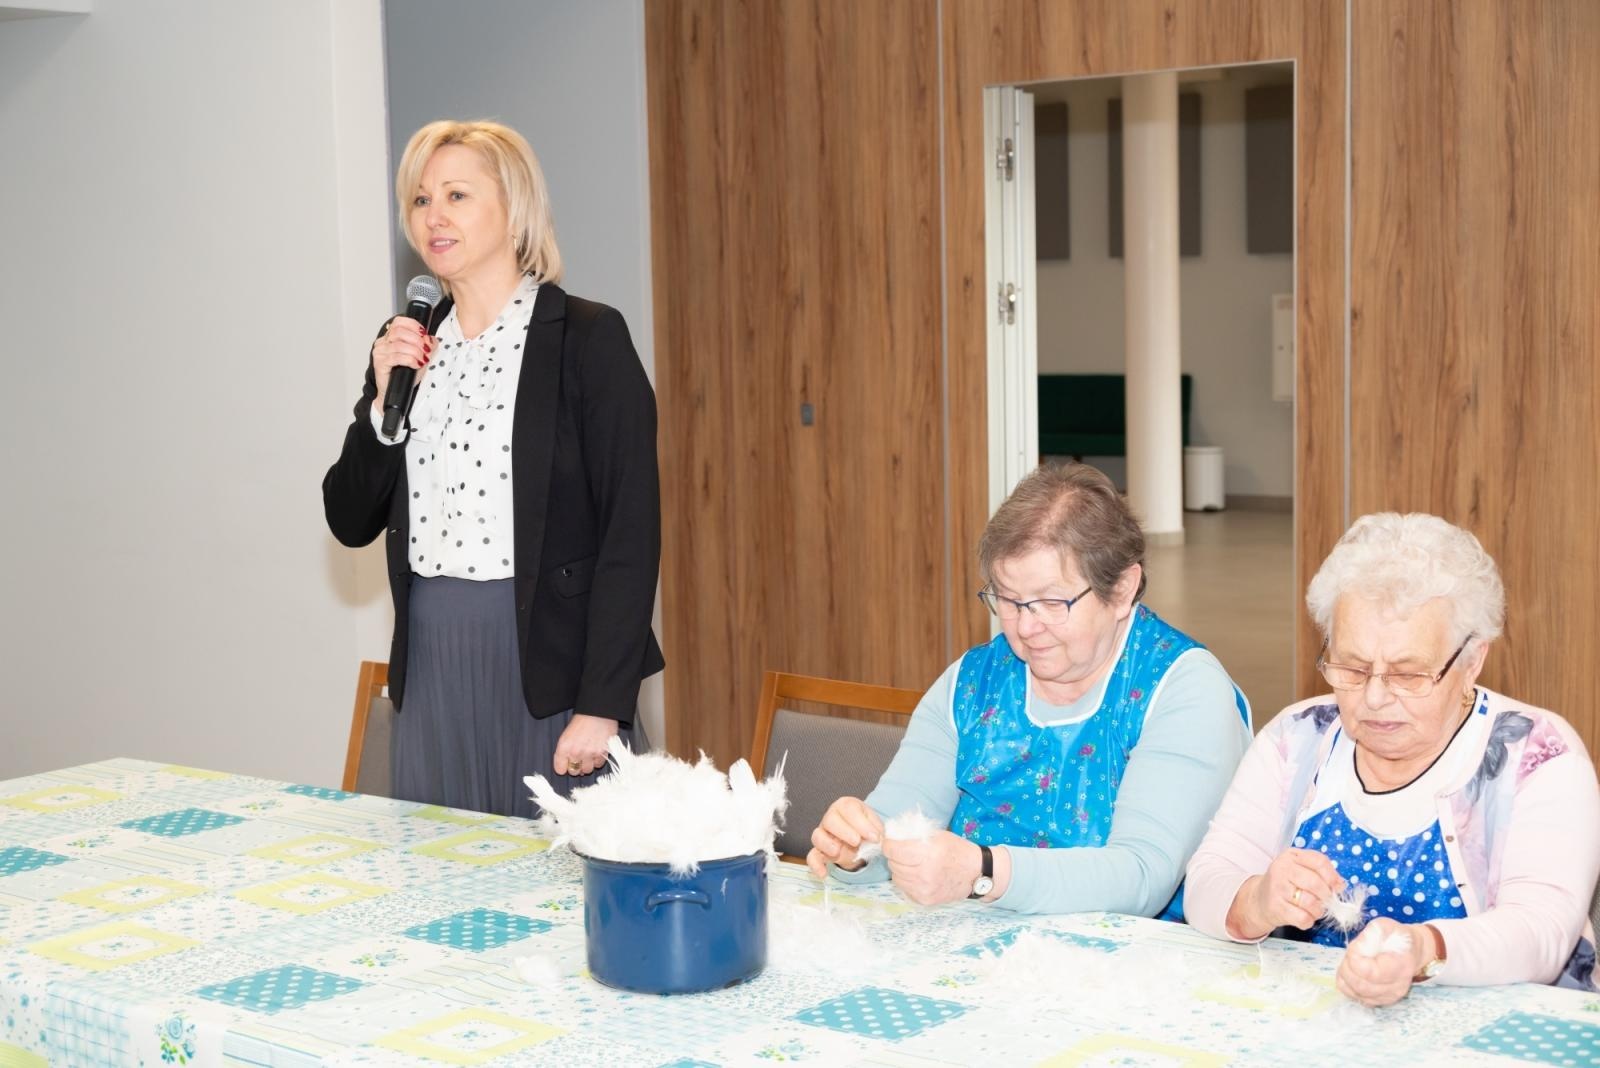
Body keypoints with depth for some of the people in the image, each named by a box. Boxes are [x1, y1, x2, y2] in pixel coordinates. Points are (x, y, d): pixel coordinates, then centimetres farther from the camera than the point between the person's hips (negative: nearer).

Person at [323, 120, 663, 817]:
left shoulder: (587, 337, -6)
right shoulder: (407, 347, 11)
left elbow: (632, 530, -10)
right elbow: (351, 522, 10)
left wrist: (603, 704, -15)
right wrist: (384, 403, -6)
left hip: (552, 670, -5)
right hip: (432, 665, 5)